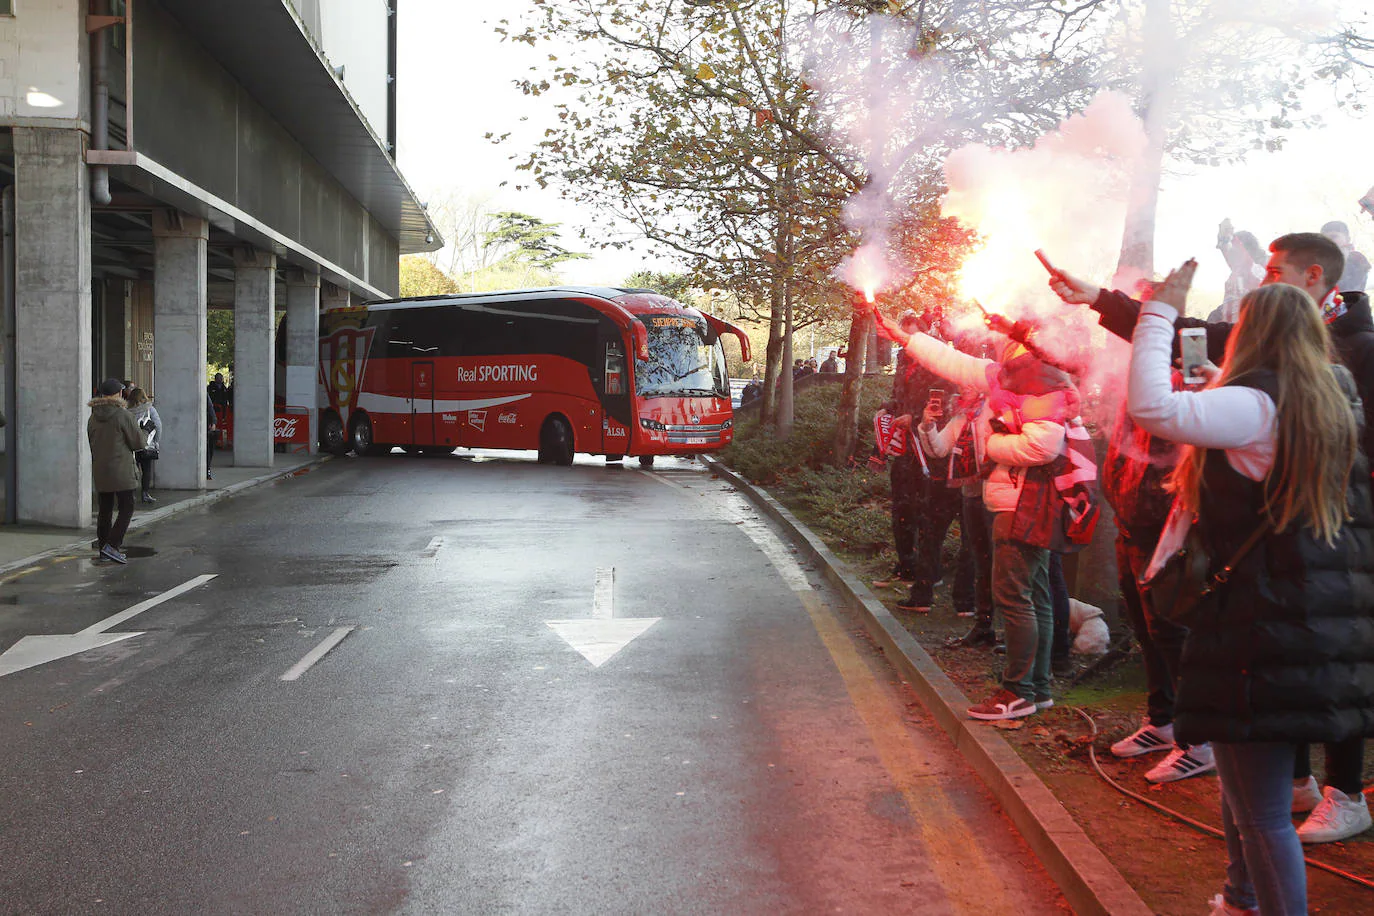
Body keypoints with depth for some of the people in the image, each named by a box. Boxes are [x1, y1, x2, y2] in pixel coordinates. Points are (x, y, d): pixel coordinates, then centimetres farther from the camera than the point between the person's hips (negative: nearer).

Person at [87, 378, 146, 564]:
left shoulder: (93, 417, 7)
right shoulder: (123, 415, -13)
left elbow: (92, 442, 17)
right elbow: (138, 442, -10)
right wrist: (142, 437, 11)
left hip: (99, 472, 7)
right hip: (121, 472, -6)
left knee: (104, 510, 12)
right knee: (126, 508, 0)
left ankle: (103, 548, 16)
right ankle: (112, 545, -10)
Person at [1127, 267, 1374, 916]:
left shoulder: (1253, 407, -15)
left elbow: (1151, 407, -28)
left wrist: (1162, 310, -17)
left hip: (1261, 634, -10)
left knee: (1261, 811, -4)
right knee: (1243, 788, 27)